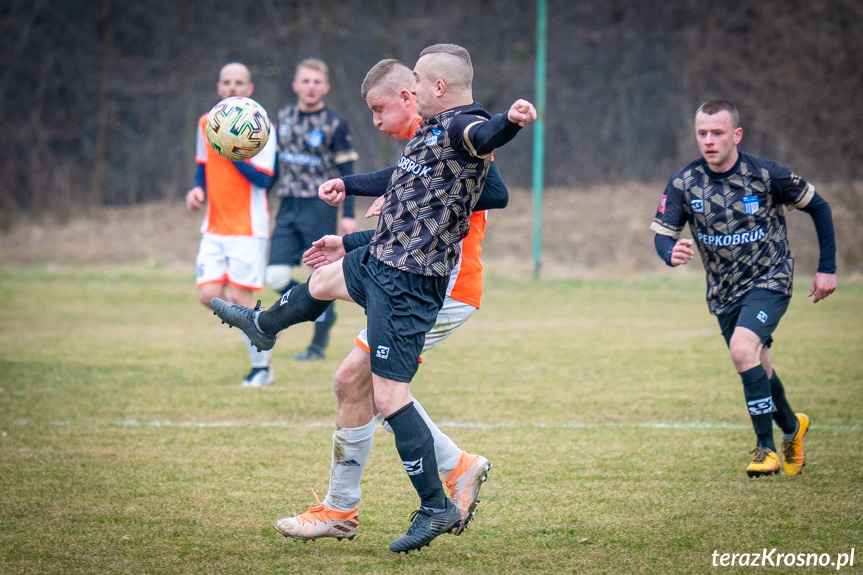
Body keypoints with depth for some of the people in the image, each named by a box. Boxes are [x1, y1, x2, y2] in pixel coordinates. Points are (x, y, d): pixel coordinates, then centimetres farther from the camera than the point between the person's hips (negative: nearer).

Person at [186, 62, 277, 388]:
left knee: (239, 298, -8)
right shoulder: (206, 124, 9)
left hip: (248, 226, -5)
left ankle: (262, 368, 7)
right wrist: (197, 189, 1)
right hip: (214, 227, 5)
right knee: (209, 295, -8)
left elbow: (262, 179, -15)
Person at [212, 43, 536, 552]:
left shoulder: (463, 126, -21)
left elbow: (485, 135, -46)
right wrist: (349, 185, 43)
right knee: (324, 280, 37)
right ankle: (262, 326, 69)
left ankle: (436, 507, -6)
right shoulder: (436, 127, 11)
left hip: (407, 281, -11)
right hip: (381, 261, 11)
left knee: (389, 395, -13)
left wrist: (512, 122, -69)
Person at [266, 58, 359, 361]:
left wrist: (348, 214, -10)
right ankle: (324, 312, 17)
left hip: (320, 207, -4)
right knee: (276, 277, -7)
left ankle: (318, 344, 15)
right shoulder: (284, 118, 10)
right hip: (288, 208, 4)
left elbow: (346, 172, -4)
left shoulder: (334, 124, -5)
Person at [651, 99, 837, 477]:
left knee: (742, 349, -26)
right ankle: (792, 428, 45)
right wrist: (671, 253, -34)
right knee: (757, 368, 16)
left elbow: (818, 208, -4)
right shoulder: (684, 183, -11)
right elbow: (662, 233, -9)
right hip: (724, 292, 5)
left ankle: (766, 448, -14)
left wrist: (827, 268, -4)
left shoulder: (767, 175, -17)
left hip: (769, 280, -5)